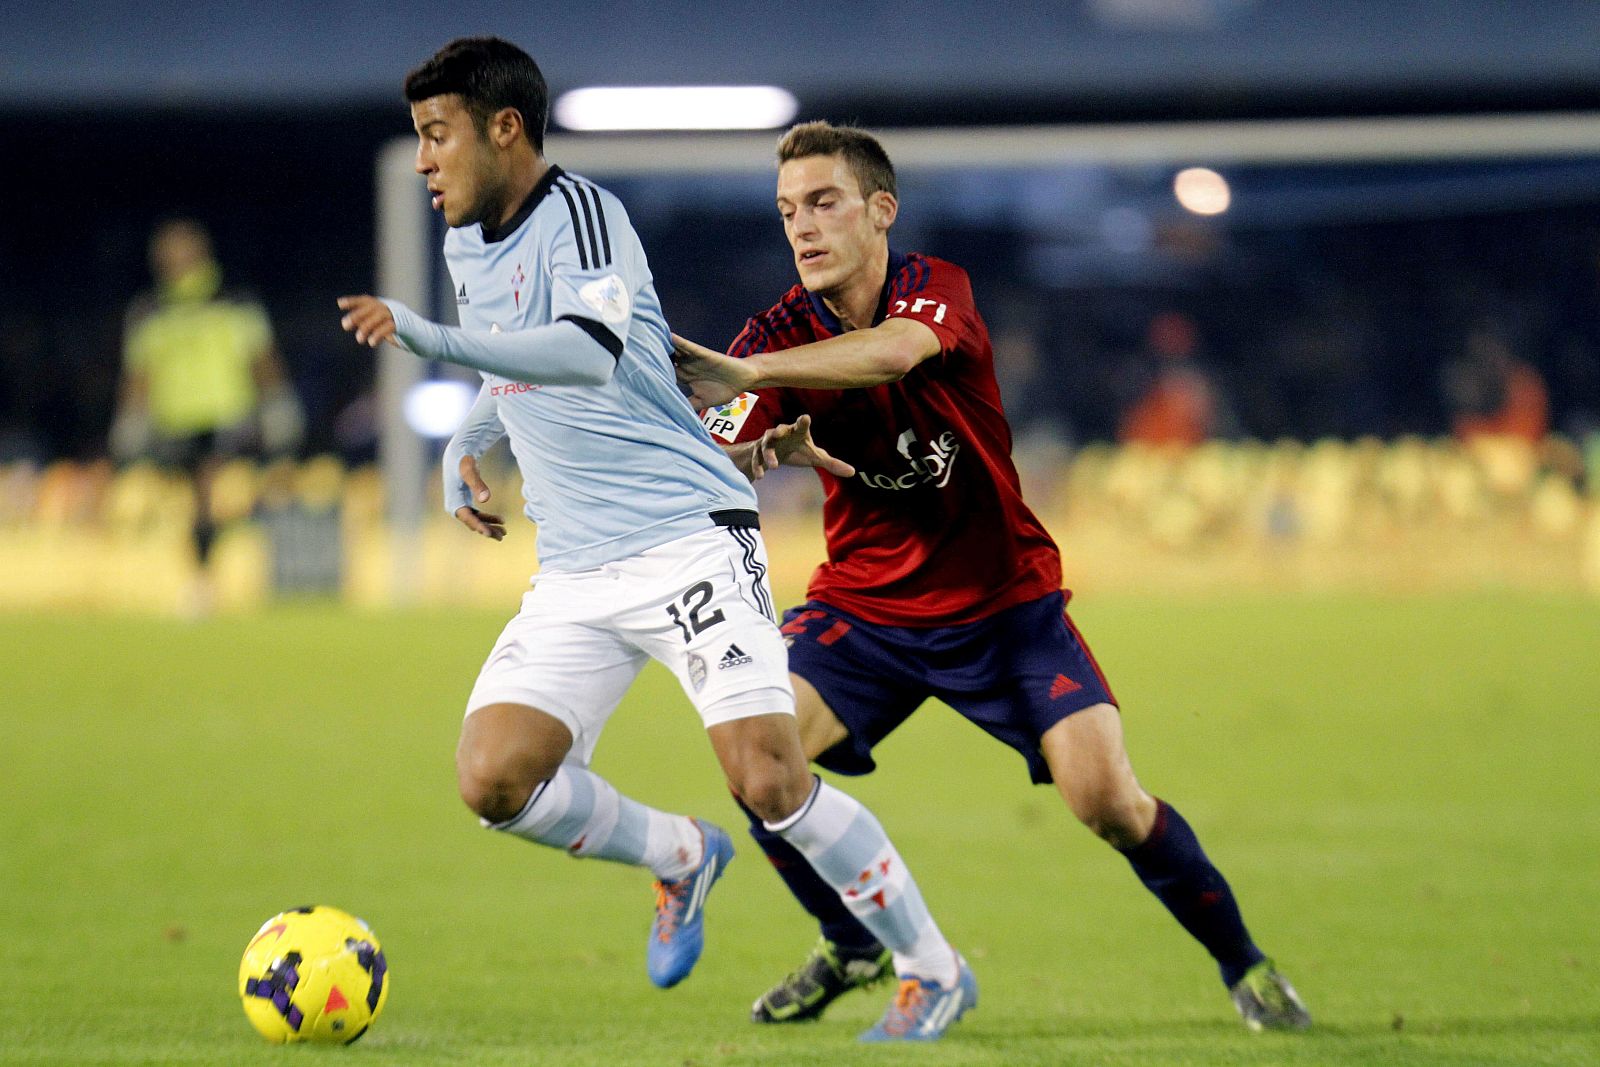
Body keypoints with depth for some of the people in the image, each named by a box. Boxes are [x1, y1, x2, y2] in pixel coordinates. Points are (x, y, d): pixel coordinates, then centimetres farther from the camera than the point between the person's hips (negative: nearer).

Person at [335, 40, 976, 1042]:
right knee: (493, 779, -9)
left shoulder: (580, 212, -12)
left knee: (769, 778, -16)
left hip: (689, 537, -8)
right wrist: (467, 444, 18)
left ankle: (934, 969, 2)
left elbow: (592, 353, -31)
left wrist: (433, 339, -37)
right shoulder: (470, 246, 14)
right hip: (575, 572, 8)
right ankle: (680, 857, 18)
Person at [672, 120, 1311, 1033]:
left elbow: (892, 351, -40)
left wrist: (739, 375, -52)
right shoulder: (782, 333, -7)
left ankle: (1242, 960, 7)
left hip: (1005, 602, -3)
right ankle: (853, 945, 7)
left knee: (1107, 798, -17)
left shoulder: (936, 290, -16)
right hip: (864, 606, 3)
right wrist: (738, 456, -41)